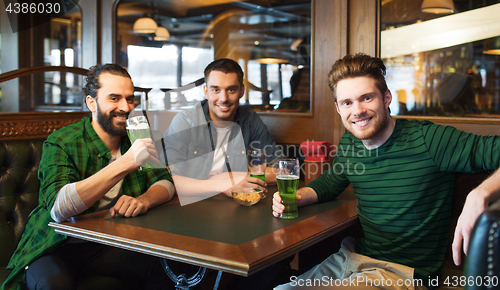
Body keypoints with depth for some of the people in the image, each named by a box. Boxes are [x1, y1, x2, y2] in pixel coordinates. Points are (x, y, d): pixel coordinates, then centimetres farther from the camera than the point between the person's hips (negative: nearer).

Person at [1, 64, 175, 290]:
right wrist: (125, 163, -36)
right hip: (57, 249, -4)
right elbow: (58, 207, -30)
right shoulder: (60, 143, -14)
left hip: (110, 243, 4)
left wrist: (143, 200, -25)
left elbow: (165, 182, 0)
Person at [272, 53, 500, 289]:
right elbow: (329, 182, 22)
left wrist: (480, 195, -42)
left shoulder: (427, 139, -17)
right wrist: (297, 197, 1)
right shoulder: (349, 144, 3)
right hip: (352, 257, 6)